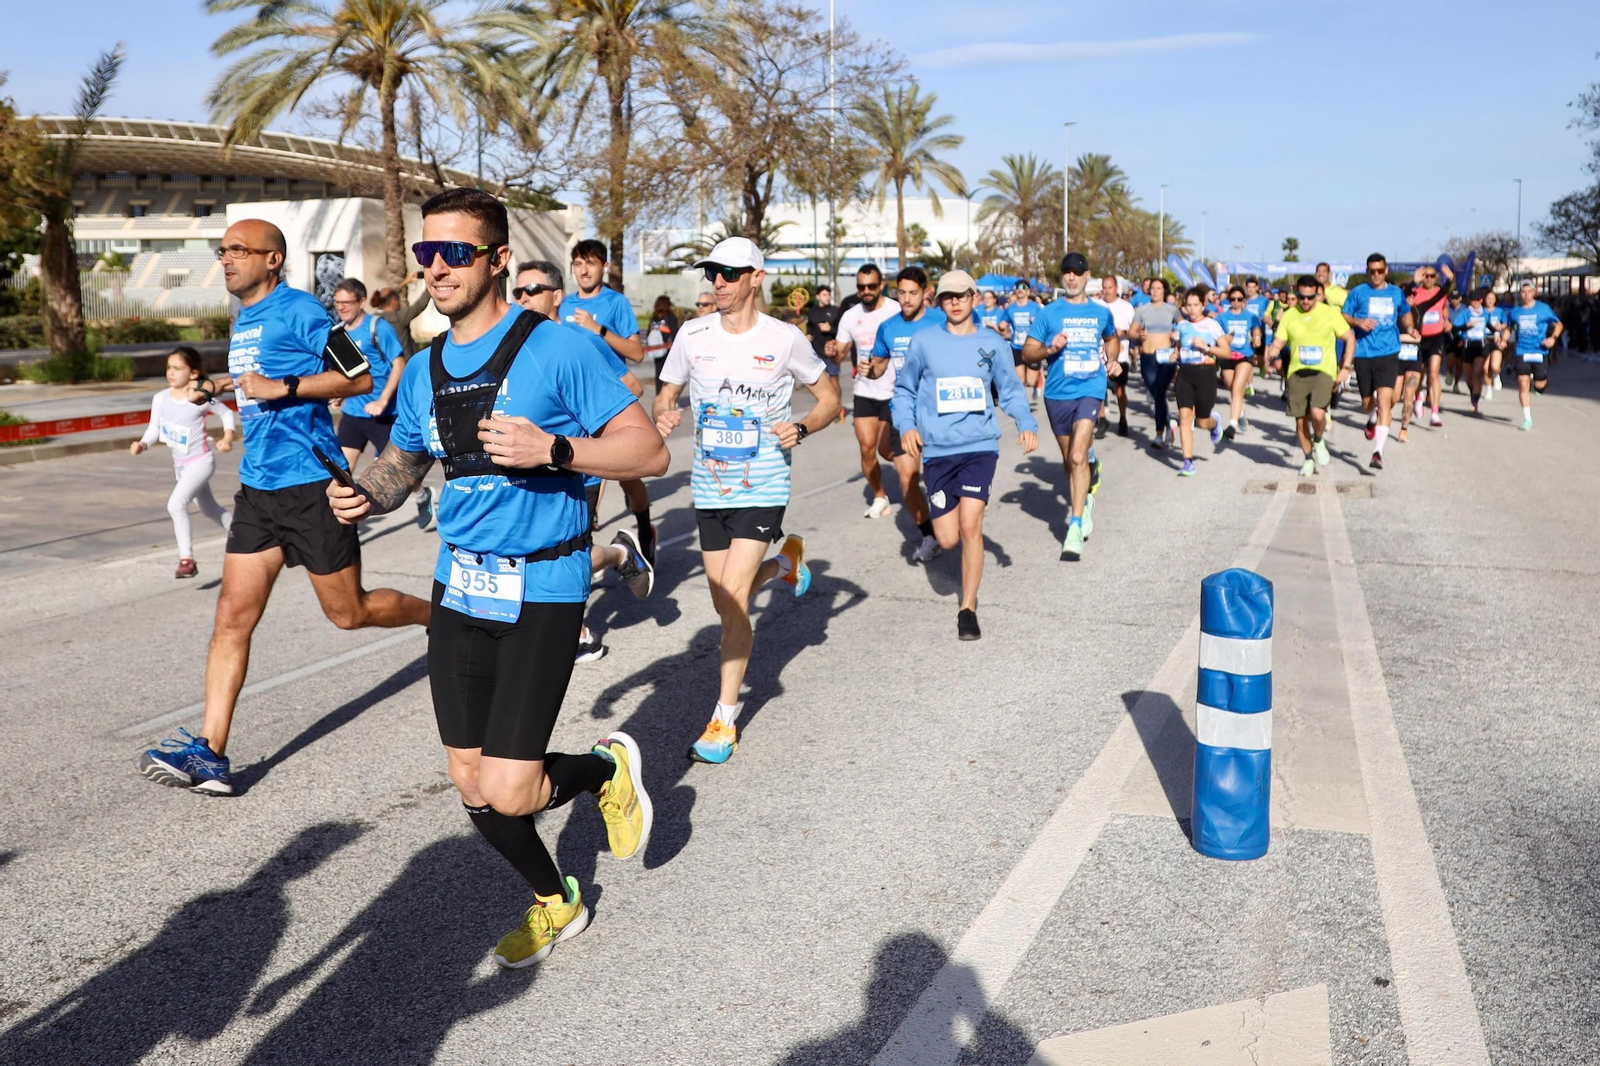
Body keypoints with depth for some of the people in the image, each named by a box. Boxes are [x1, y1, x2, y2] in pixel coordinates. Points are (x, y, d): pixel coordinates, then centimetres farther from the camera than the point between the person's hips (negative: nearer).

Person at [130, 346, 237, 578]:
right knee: (209, 509, 21)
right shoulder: (160, 398, -5)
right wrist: (142, 444, -18)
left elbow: (226, 413, -1)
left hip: (200, 462, -7)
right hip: (180, 465, 7)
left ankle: (187, 559, -15)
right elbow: (154, 429, 1)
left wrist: (228, 438, -14)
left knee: (176, 504, -24)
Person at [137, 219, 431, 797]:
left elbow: (361, 377, -19)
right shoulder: (242, 322, 16)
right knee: (232, 618, 1)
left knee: (349, 613, 5)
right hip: (257, 487, 8)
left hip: (309, 482, -8)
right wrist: (220, 387, 16)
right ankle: (209, 753, 2)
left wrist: (281, 387, -22)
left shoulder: (298, 310, -11)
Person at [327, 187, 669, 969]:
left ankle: (608, 767, 21)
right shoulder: (424, 370, 8)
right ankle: (555, 903, 36)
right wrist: (362, 497, 2)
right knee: (473, 788, 11)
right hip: (458, 586, 6)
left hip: (542, 591, -6)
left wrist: (553, 449, -27)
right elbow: (402, 461, 24)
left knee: (507, 793, -11)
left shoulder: (556, 349, -11)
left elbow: (650, 452, -13)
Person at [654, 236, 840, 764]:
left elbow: (829, 395, 6)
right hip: (709, 486, 4)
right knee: (726, 602, 13)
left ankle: (725, 718, 1)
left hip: (763, 487, -4)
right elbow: (666, 394, 13)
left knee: (732, 598, -13)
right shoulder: (692, 335, 1)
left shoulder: (784, 339, -6)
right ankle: (784, 563, 46)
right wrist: (663, 416, -11)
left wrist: (802, 428, -14)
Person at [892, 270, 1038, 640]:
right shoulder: (924, 340, 3)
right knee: (947, 538, 0)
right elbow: (904, 389, 11)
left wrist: (1026, 423, -3)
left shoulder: (992, 344, 5)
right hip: (936, 450, 1)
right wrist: (906, 426, -4)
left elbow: (1011, 390, 13)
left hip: (980, 446, -1)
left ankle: (968, 608, -1)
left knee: (970, 525, -15)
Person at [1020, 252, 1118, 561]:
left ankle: (1075, 528, -17)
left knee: (1078, 456, -18)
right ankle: (1082, 502, 42)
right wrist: (1049, 349, -19)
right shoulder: (1048, 313, 0)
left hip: (1090, 390, -1)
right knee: (1070, 459, 15)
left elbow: (1111, 338, 29)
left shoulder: (1101, 313, 7)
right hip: (1057, 393, 1)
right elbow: (1027, 353, -1)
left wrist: (1111, 360, 12)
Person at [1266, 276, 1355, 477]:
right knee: (1300, 420, 4)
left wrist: (1346, 367, -3)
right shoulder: (1288, 316, 5)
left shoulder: (1330, 313, -1)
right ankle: (1308, 459, 26)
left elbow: (1350, 338, 5)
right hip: (1297, 372, 3)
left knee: (1317, 414, -22)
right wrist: (1272, 351, -20)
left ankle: (1319, 441, 11)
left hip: (1323, 371, -3)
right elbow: (1277, 343, 4)